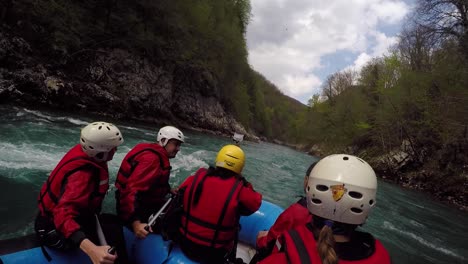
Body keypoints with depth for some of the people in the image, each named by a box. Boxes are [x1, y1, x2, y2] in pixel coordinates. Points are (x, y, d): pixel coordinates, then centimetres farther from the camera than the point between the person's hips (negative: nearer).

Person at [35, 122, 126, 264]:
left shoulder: (83, 152, -10)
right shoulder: (82, 175, -34)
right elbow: (63, 216, -45)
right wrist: (91, 249, -57)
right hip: (54, 229, -9)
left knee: (115, 222, 12)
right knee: (113, 234, -20)